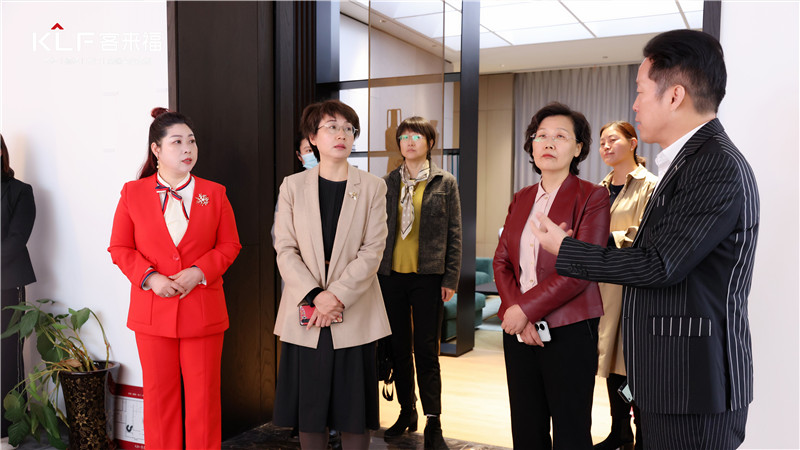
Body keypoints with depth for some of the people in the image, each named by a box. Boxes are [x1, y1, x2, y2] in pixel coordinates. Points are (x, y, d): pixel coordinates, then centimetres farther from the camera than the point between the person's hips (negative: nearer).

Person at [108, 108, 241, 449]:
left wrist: (199, 272, -14)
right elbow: (119, 248, 4)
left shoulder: (214, 193, 4)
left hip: (203, 311, 0)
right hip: (153, 312, 1)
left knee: (203, 394, 6)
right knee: (159, 395, 11)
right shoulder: (133, 193, 4)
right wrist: (150, 277, -12)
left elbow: (229, 245, 3)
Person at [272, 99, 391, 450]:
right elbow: (285, 250, -1)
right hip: (305, 315, 1)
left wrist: (337, 295, -15)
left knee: (354, 410, 6)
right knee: (309, 409, 9)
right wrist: (314, 297, -13)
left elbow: (372, 250, -5)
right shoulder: (293, 186, 6)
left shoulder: (372, 188, 3)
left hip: (354, 314, -1)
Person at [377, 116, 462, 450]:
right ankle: (407, 412, 27)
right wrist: (374, 270, 4)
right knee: (399, 348, 11)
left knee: (426, 350, -1)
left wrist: (450, 278, -5)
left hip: (428, 276, -3)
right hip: (391, 275, 3)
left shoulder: (445, 183, 3)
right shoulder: (387, 183, 8)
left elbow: (454, 234, 1)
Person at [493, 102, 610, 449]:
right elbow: (501, 261, 8)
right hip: (518, 329, 6)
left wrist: (525, 308, -16)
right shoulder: (521, 199, 12)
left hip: (569, 330, -5)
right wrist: (514, 310, -9)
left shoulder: (592, 197, -6)